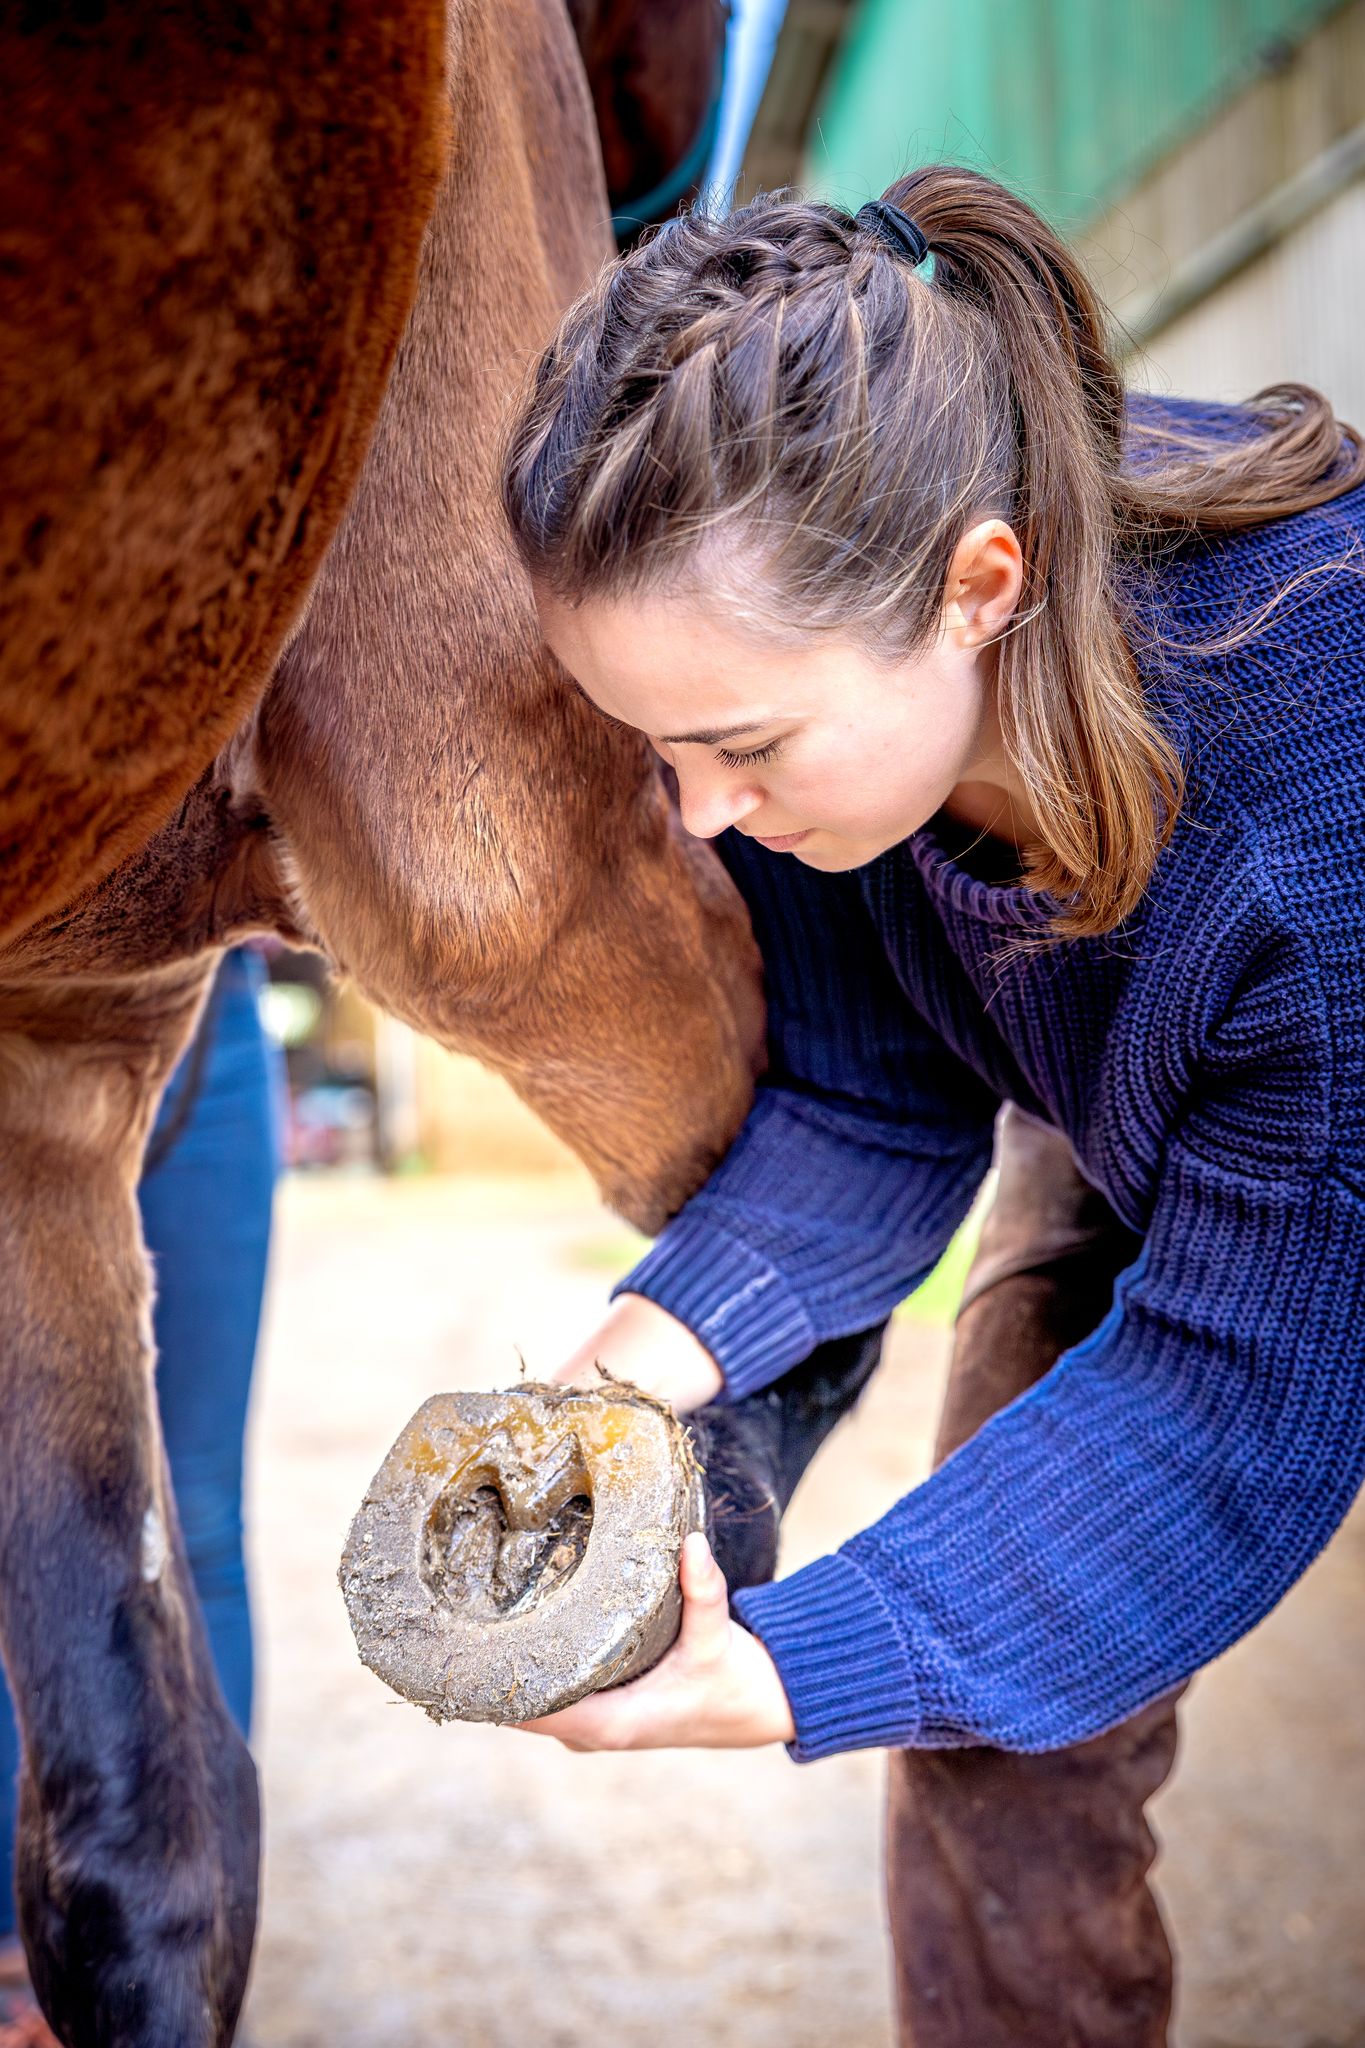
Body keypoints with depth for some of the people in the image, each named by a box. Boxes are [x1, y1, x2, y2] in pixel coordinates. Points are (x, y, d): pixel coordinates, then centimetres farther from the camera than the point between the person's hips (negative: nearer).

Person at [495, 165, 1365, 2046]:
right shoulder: (812, 641, -26)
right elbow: (867, 1104, -15)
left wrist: (786, 1674, -38)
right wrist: (654, 1349, -33)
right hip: (1113, 1146, 5)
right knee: (987, 1706, -1)